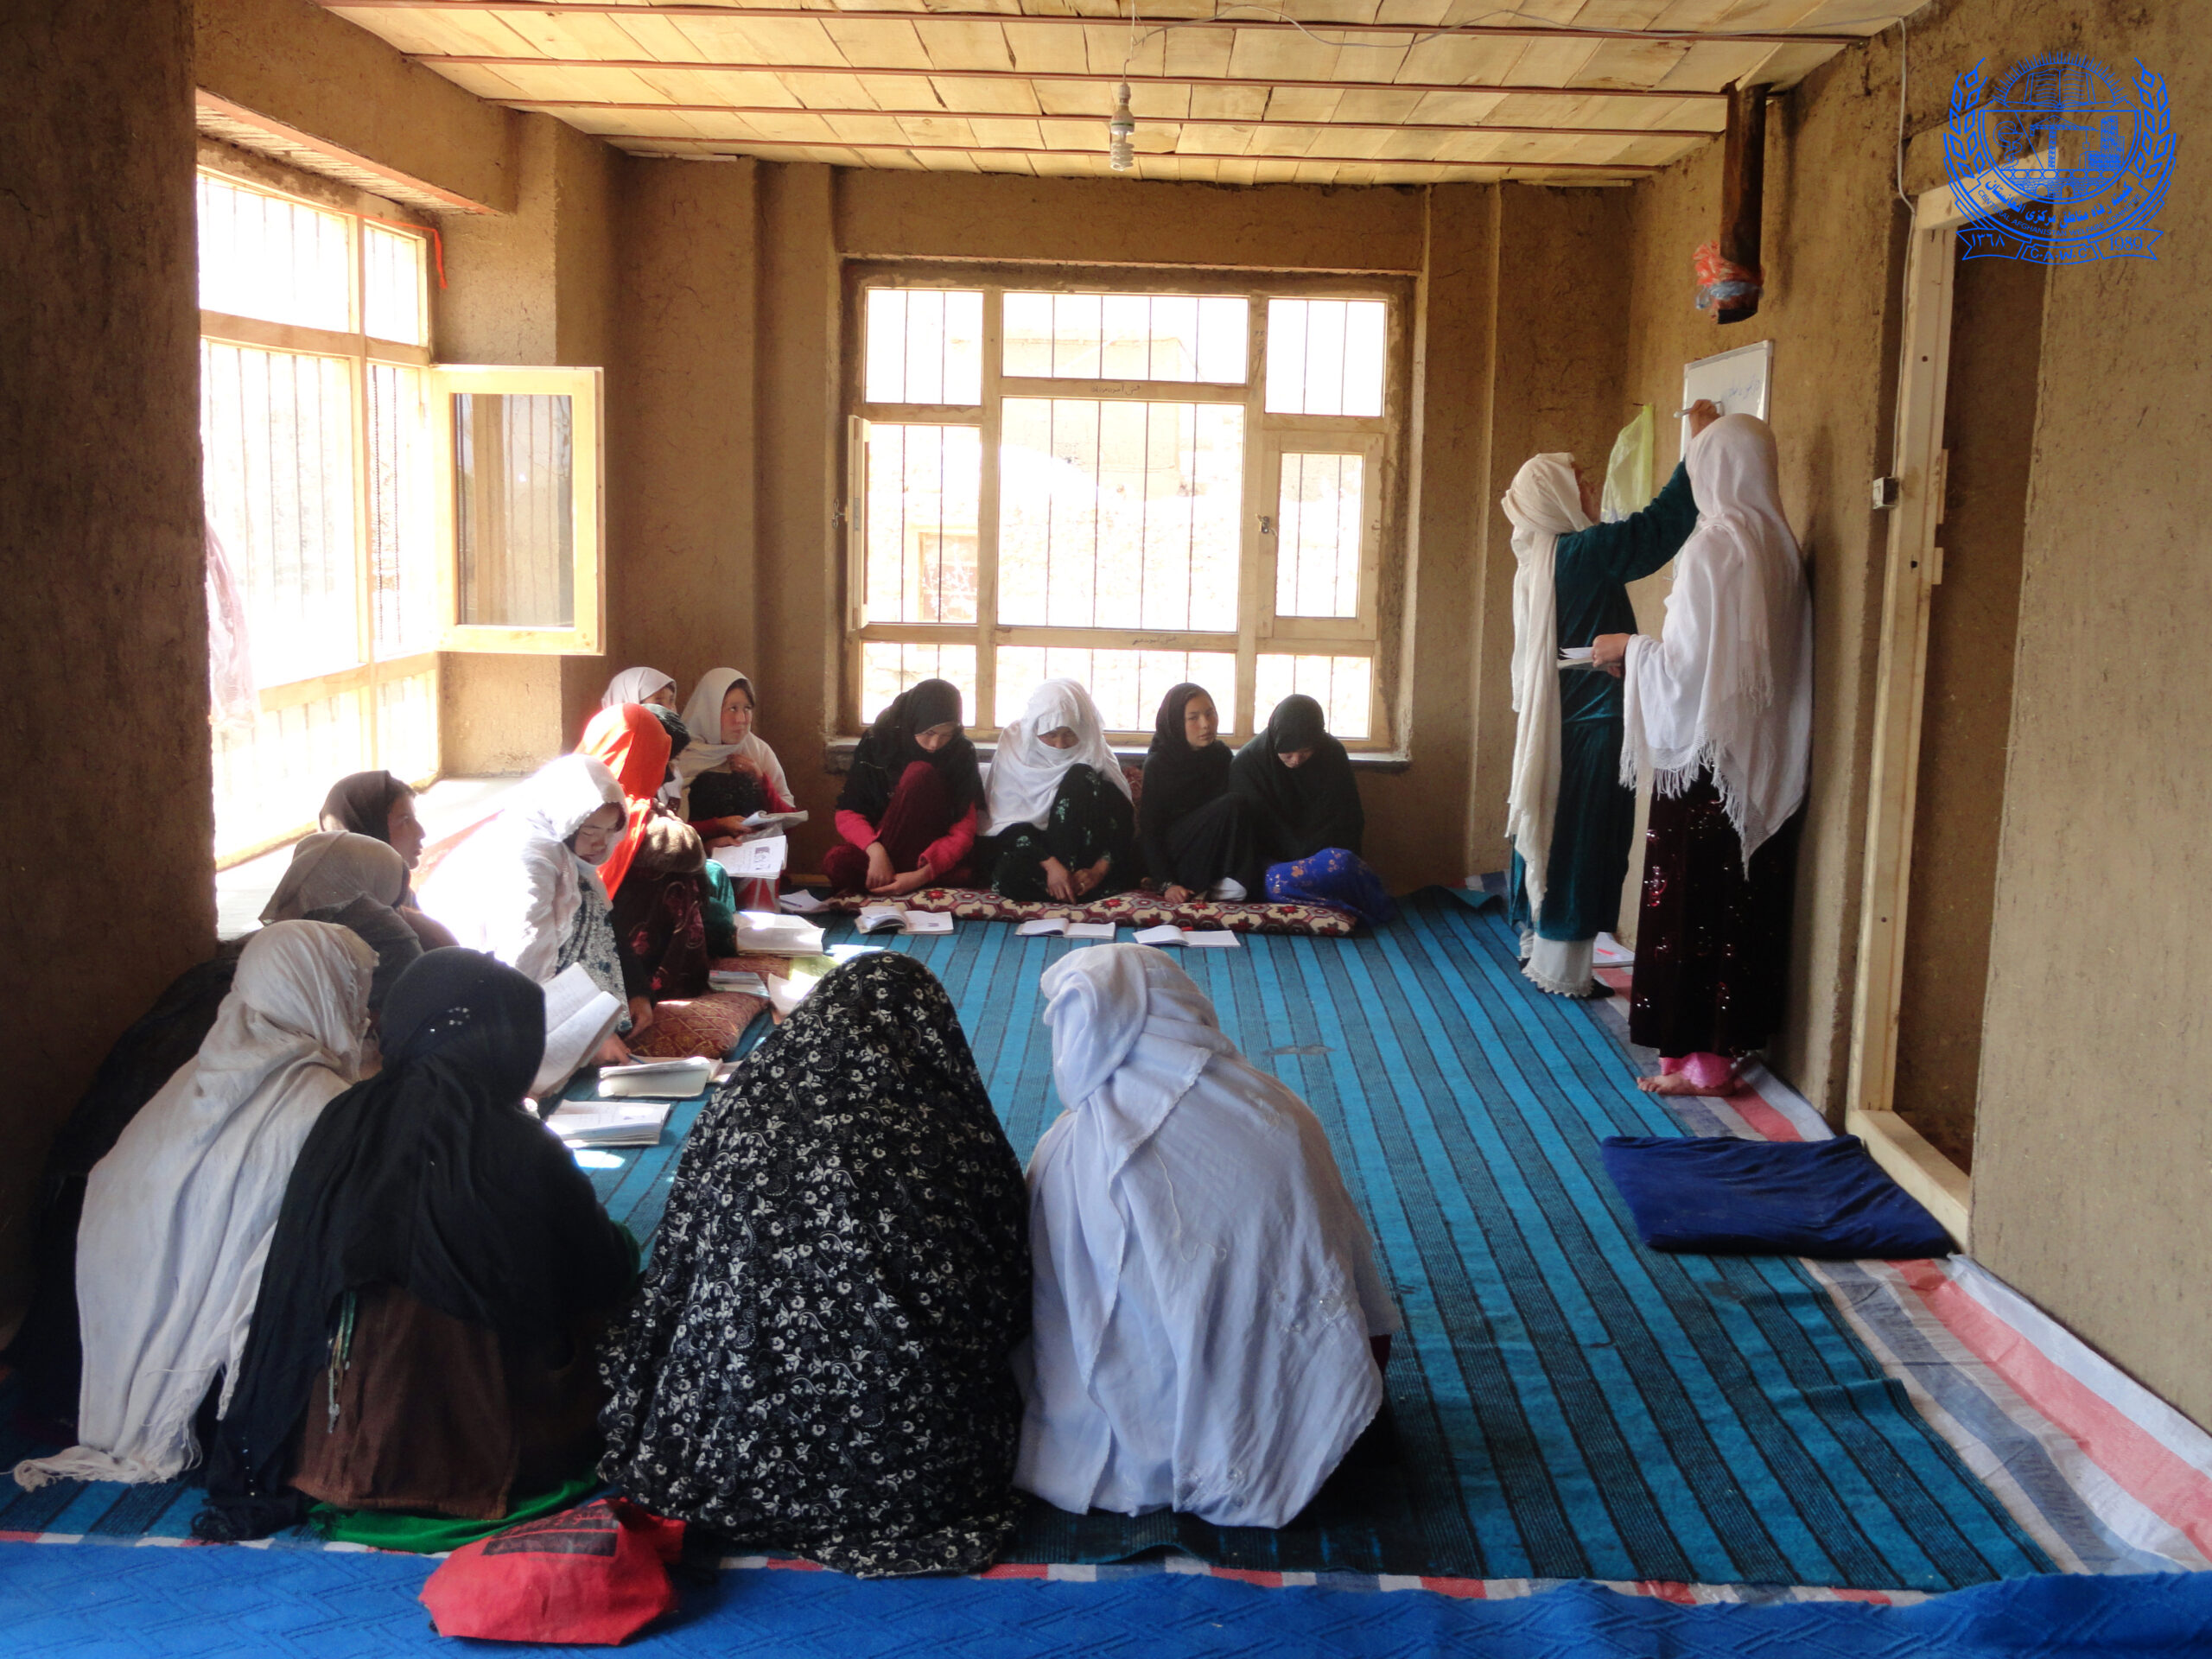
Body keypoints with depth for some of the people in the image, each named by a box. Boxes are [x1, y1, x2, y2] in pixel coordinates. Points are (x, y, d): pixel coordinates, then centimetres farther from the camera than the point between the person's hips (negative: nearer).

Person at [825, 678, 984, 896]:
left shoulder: (961, 753, -8)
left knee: (920, 774, -26)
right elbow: (847, 813, -9)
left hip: (935, 856, 1)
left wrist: (922, 874, -30)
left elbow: (963, 832, -13)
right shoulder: (877, 742, -6)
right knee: (836, 861, -35)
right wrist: (875, 850, -30)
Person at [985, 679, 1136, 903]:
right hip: (1031, 850, -1)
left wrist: (1099, 870, -27)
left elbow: (1123, 819, -10)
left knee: (1080, 779, -23)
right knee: (1010, 876, -37)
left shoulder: (1096, 756, -4)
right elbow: (1008, 823, -14)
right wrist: (1051, 865, -29)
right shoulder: (1015, 750, -6)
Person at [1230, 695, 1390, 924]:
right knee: (1277, 883, -39)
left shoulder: (1332, 754, -4)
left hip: (1322, 852, 1)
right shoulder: (1247, 762, -9)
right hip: (1272, 857, -1)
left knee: (1341, 862, -38)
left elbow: (1346, 821, -1)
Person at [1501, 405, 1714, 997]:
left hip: (1552, 724, 9)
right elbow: (1660, 527, -24)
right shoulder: (1579, 554, -18)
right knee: (1582, 843, -2)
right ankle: (1562, 969, 4)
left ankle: (1540, 946, 24)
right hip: (1592, 726, -9)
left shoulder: (1540, 559, 9)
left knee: (1550, 834, 15)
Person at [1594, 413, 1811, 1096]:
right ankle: (1729, 1040, 20)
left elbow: (1692, 664, -18)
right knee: (1745, 899, 12)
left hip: (1707, 755, -8)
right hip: (1765, 756, 8)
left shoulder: (1714, 545, -16)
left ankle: (1697, 1056, 5)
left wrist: (1629, 649, -1)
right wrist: (1647, 651, 19)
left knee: (1691, 900, 0)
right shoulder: (1780, 545, 8)